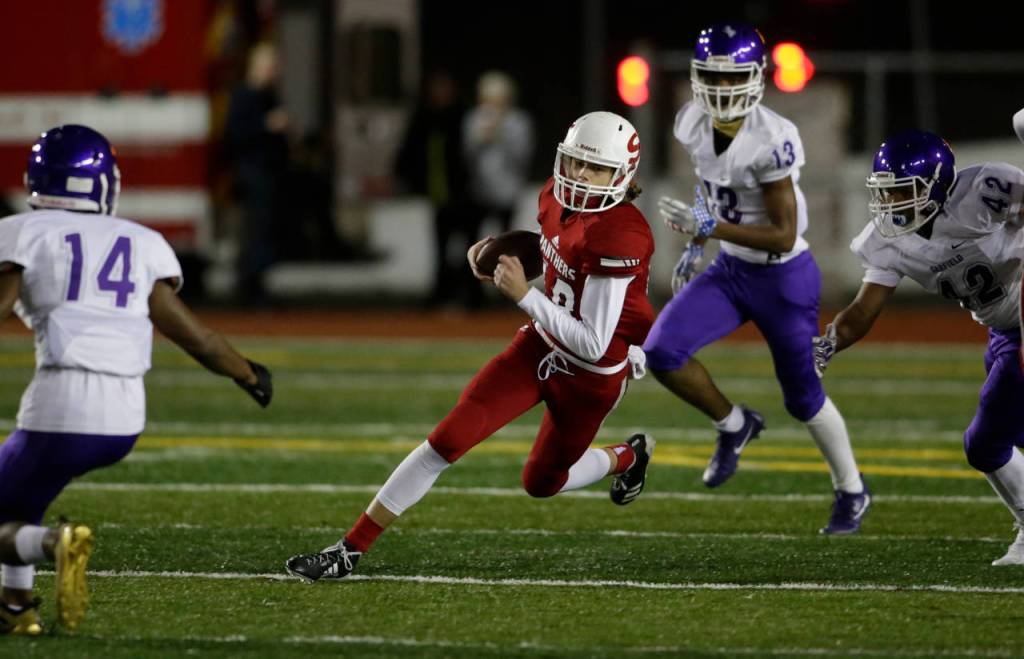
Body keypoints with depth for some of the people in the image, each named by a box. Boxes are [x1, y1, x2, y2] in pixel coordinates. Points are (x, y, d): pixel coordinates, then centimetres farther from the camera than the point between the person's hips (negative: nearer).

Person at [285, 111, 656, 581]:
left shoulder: (620, 238, -31)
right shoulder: (558, 199, -8)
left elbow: (592, 345, -28)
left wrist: (523, 294, -28)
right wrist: (501, 248, -1)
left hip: (590, 377, -5)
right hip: (541, 345, 5)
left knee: (542, 484, 17)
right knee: (447, 439, -8)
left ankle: (626, 458, 49)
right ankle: (350, 550, -3)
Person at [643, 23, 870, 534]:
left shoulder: (772, 142, -27)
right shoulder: (693, 125, -6)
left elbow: (784, 235, -25)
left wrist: (709, 227, -32)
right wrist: (694, 247, 13)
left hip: (783, 278, -6)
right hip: (729, 271, 6)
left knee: (803, 396, 8)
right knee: (661, 352, -14)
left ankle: (851, 491, 33)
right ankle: (733, 426, 12)